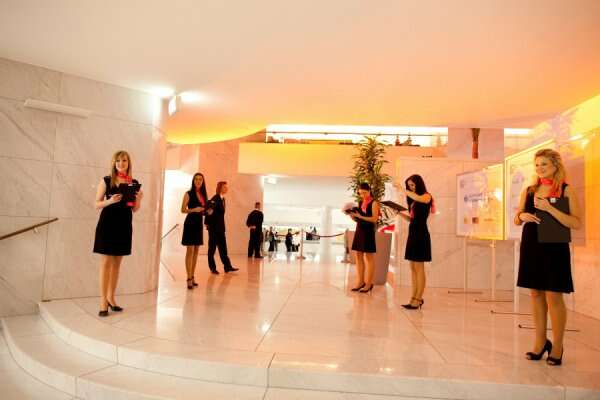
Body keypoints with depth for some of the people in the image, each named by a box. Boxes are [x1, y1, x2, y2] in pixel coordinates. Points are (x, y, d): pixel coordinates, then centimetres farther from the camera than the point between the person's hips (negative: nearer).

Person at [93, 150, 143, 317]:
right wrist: (110, 201, -19)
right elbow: (97, 204, -1)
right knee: (106, 261, -3)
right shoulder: (106, 181, -2)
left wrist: (139, 199, -10)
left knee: (117, 262, 10)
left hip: (124, 224, 4)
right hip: (107, 223, -3)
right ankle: (103, 301, 3)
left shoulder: (134, 183, 6)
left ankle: (111, 298, 22)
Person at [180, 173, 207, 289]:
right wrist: (194, 210, -22)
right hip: (190, 222, -7)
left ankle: (192, 277, 19)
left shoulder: (203, 194, 12)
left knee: (196, 251, 10)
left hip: (199, 223, 7)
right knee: (190, 250, -8)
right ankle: (189, 279, -6)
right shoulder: (189, 194, -5)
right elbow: (183, 210, -8)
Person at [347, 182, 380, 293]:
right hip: (359, 231, 7)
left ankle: (369, 283, 4)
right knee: (359, 256, 6)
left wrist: (360, 216, -21)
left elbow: (374, 219, -15)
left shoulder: (374, 203, -6)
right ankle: (360, 281, 13)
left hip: (368, 232, -7)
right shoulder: (360, 203, 14)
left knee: (369, 257, -1)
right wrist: (352, 215, -4)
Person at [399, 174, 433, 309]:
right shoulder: (413, 201, 16)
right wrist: (400, 213, 3)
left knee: (419, 268, -6)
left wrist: (404, 191, -16)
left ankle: (418, 299, -2)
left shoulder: (426, 196, -4)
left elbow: (418, 198, -29)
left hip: (421, 234, -8)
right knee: (413, 268, 7)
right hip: (412, 233, 8)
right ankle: (415, 298, 12)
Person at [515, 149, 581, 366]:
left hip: (554, 249, -4)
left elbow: (576, 223, -13)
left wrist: (549, 208, -22)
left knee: (553, 296, -1)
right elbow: (517, 220, 13)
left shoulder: (566, 190, -4)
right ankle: (540, 342, 22)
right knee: (536, 294, 10)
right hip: (531, 247, 4)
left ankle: (557, 346, 15)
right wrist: (523, 216, -9)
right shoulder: (529, 191, 8)